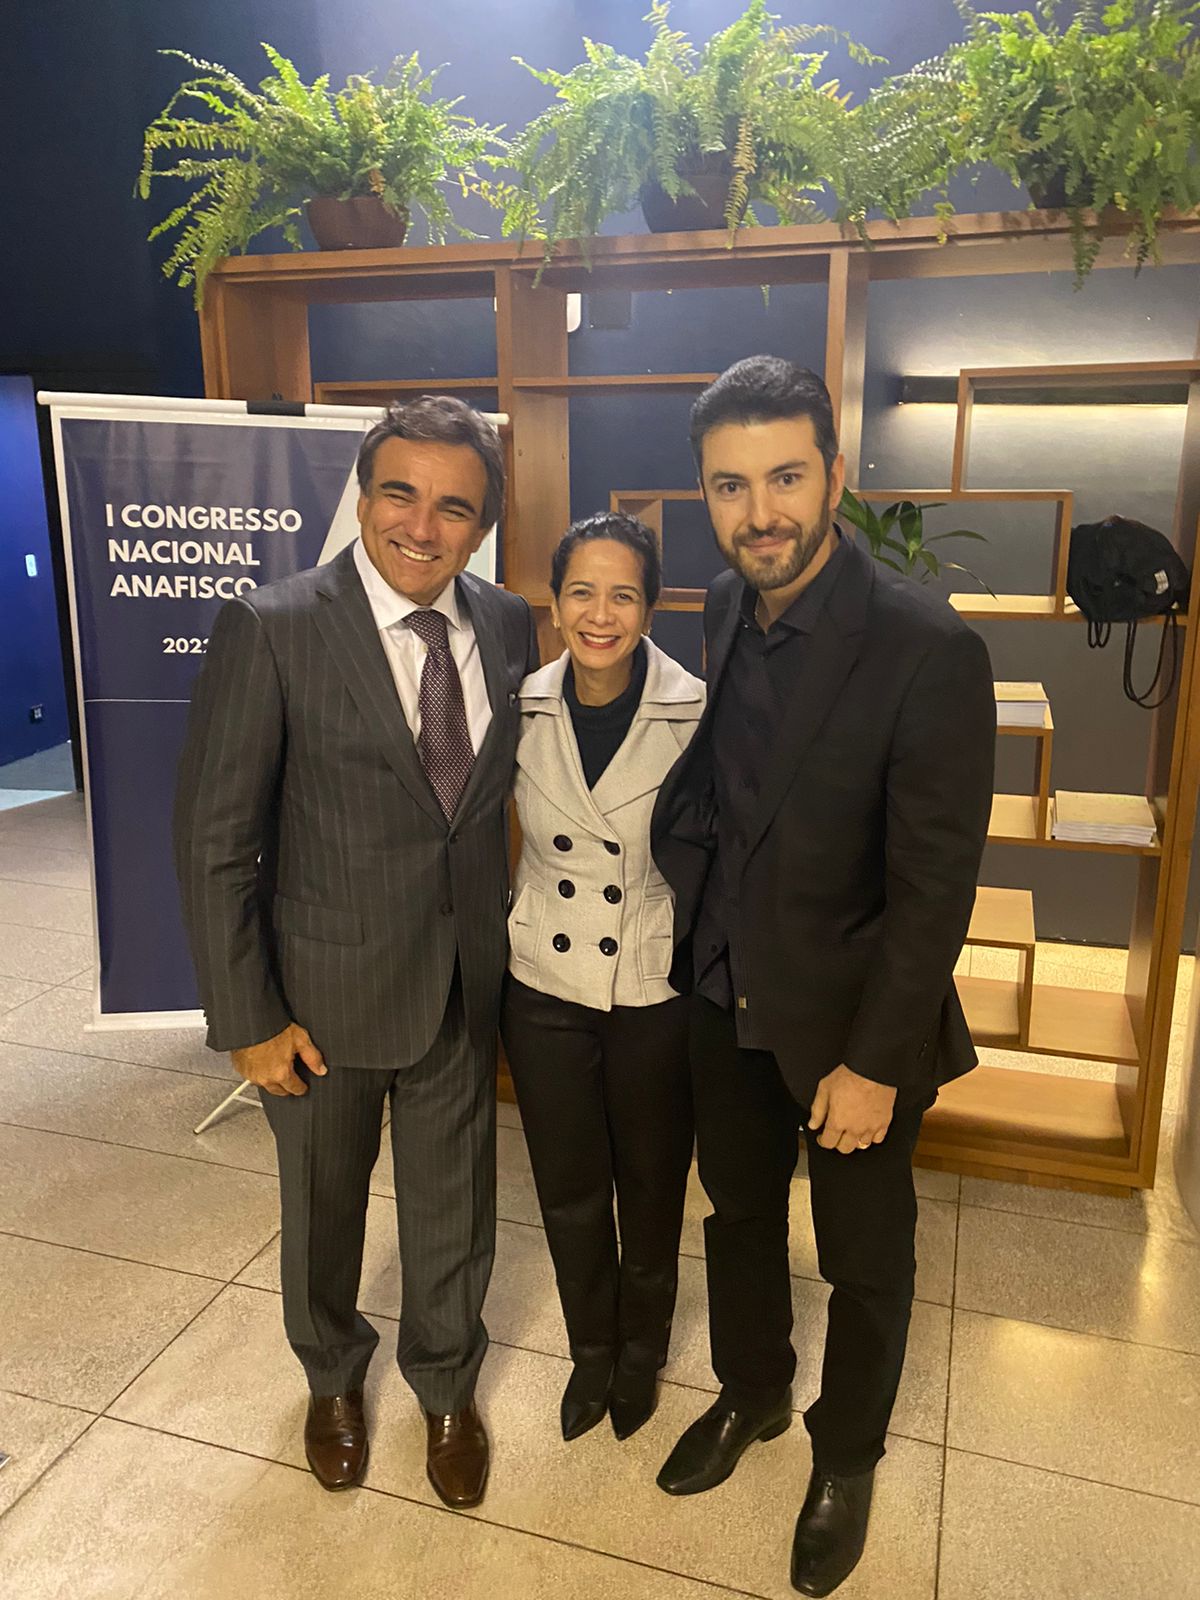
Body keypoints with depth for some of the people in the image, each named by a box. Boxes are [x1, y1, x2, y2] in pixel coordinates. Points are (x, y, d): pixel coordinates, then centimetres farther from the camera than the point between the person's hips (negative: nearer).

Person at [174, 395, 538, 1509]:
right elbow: (214, 839, -14)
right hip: (327, 988, -3)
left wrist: (500, 938, 4)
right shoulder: (271, 629, -18)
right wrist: (248, 1018, -12)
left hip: (465, 986, 3)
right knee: (323, 1204, 22)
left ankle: (446, 1385, 50)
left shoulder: (506, 626, -4)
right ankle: (333, 1377, 54)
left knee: (454, 1204, 20)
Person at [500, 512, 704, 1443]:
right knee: (569, 1191, 18)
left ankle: (642, 1348, 49)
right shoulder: (522, 710, -7)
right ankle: (592, 1349, 47)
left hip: (658, 990, -2)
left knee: (651, 1187, 19)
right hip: (546, 986, 2)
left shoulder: (696, 713, -16)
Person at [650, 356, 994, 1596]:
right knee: (738, 1212, 24)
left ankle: (846, 1459, 45)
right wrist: (687, 910, -1)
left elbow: (934, 885, -20)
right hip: (725, 995, 5)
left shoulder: (928, 651, -22)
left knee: (865, 1260, 18)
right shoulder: (721, 612, -4)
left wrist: (874, 1062, -17)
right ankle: (750, 1396, 52)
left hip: (850, 1018, -5)